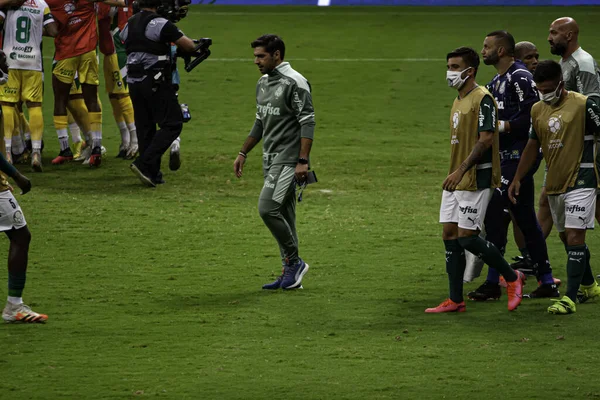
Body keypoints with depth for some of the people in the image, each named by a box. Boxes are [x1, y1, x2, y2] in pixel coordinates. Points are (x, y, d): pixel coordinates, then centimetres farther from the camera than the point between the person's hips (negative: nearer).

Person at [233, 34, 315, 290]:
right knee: (283, 216, 9)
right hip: (270, 160, 9)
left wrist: (302, 161, -22)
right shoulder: (263, 83, 15)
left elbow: (308, 123, -17)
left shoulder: (294, 83, -13)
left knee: (267, 208, -18)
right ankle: (290, 273, 13)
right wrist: (243, 153, 23)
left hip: (289, 160, -9)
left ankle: (294, 262, -5)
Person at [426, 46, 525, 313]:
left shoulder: (482, 99, -13)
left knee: (467, 237, -10)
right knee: (450, 235, 4)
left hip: (476, 179, -9)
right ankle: (455, 301, 8)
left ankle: (512, 277, 8)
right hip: (456, 180, 9)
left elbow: (485, 139, -21)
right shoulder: (458, 101, 16)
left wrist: (460, 171, -25)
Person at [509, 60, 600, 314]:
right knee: (566, 238, 14)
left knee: (574, 236, -13)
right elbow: (533, 146, 18)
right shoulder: (537, 110, 9)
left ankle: (570, 298, -16)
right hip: (554, 184, 7)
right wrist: (517, 179, 14)